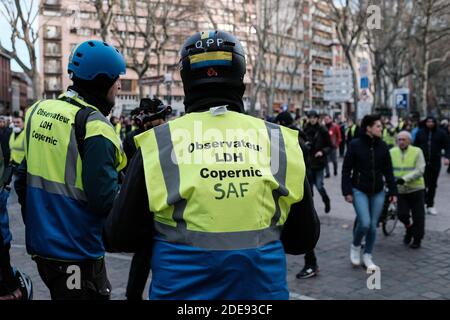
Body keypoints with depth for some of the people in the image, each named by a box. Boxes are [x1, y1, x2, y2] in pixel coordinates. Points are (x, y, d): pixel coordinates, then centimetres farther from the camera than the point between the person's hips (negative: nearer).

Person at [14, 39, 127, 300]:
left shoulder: (39, 112, 5)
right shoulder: (94, 126, -19)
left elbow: (23, 179, 11)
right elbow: (105, 198, -23)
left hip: (40, 244, 8)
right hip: (77, 254, -8)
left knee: (59, 291, 25)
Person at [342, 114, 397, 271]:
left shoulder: (382, 146, 3)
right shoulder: (355, 145, -8)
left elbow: (388, 170, 8)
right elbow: (346, 170, -6)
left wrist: (393, 191, 5)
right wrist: (347, 191, -10)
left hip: (378, 192, 4)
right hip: (359, 190, -4)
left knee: (373, 225, 6)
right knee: (364, 223, -15)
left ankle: (367, 256, 24)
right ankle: (355, 246, 16)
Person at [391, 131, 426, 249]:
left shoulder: (417, 151, -8)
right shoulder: (392, 152, -2)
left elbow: (420, 170, -14)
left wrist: (405, 179, -26)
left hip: (416, 189, -1)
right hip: (400, 190, 2)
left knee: (418, 216, 5)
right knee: (402, 215, 0)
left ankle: (417, 239, 24)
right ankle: (409, 228, 33)